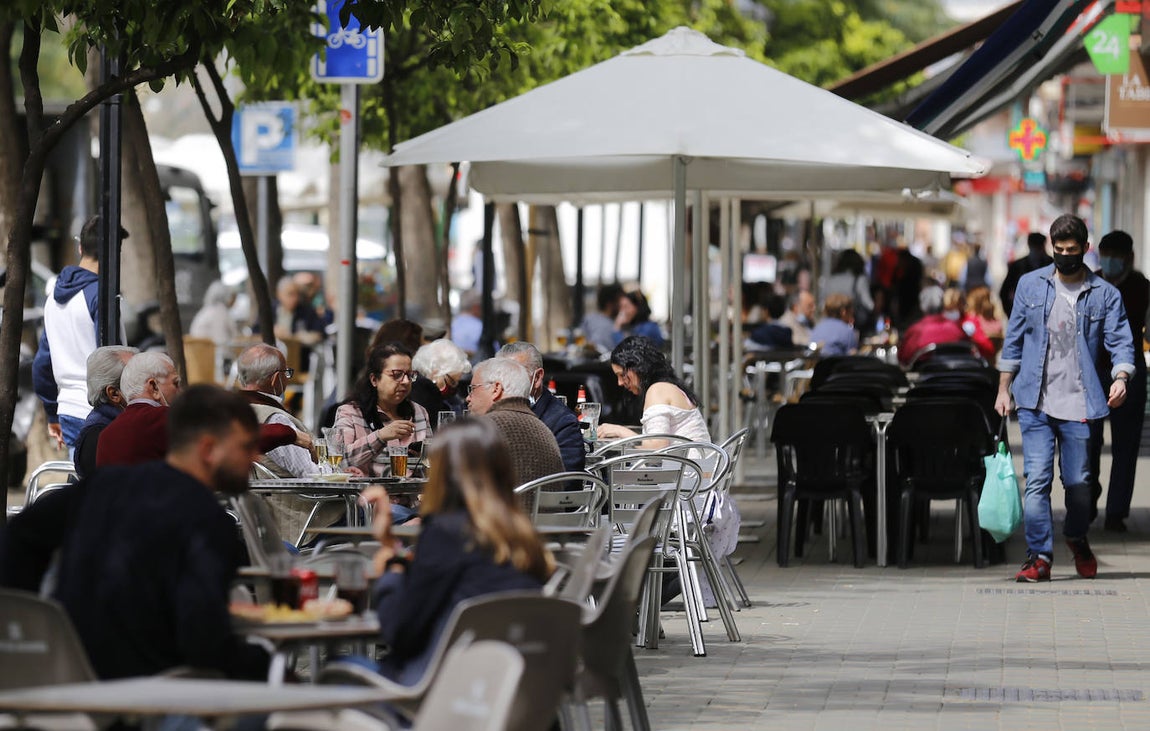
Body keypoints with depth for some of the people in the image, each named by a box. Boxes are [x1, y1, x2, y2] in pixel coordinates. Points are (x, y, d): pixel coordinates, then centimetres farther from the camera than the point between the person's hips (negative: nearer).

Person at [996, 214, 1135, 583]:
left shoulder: (1104, 294, 4)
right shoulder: (1030, 285, 8)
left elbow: (1121, 341, -1)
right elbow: (1014, 340, 13)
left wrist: (1120, 378, -21)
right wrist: (1003, 389, 10)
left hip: (1079, 403, 0)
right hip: (1035, 403, 0)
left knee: (1078, 483, 6)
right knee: (1037, 480, -9)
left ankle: (1077, 540, 34)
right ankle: (1039, 556, -7)